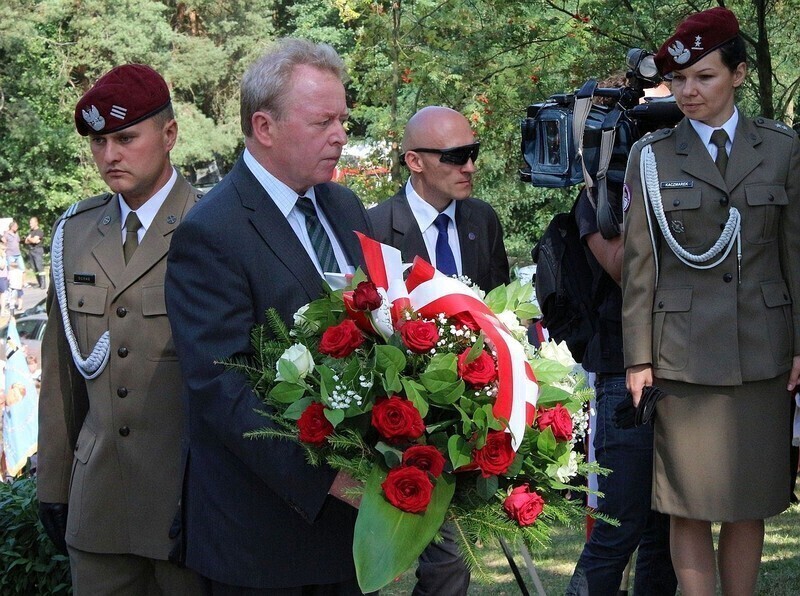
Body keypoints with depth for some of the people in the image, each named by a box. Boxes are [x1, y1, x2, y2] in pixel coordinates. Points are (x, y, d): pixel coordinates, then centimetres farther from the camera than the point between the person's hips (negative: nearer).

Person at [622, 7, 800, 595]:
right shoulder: (652, 157, 4)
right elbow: (639, 264, 3)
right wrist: (639, 358, -2)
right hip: (684, 353, -1)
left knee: (751, 502, 6)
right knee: (690, 507, 0)